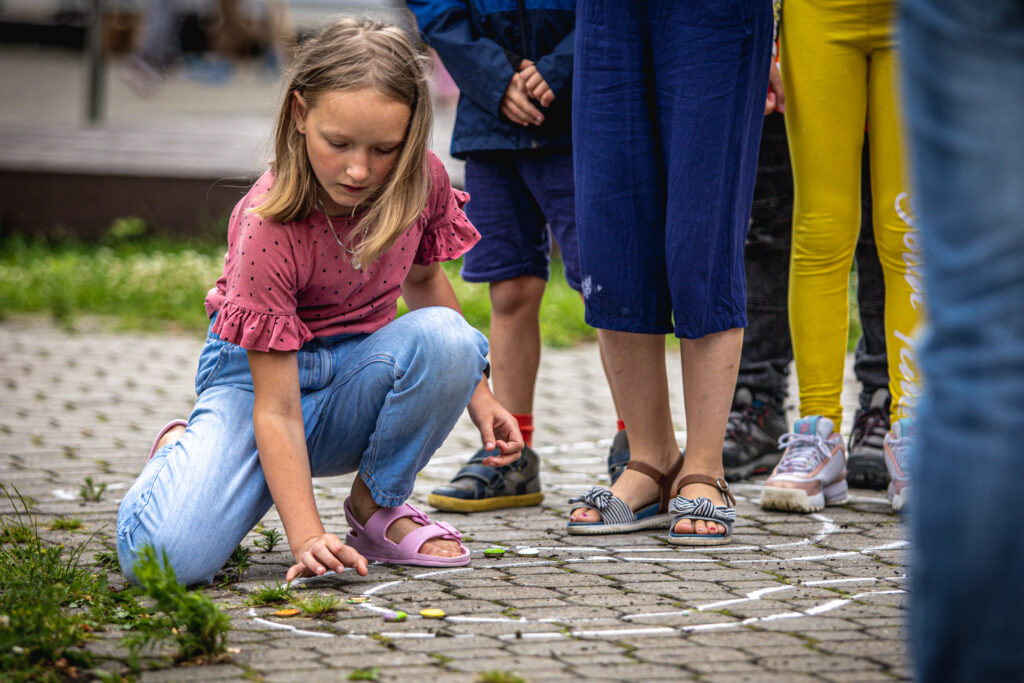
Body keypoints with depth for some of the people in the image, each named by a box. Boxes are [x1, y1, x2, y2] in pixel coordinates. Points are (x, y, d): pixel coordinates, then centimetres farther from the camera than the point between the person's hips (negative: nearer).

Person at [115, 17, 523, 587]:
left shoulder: (423, 179, -13)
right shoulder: (269, 226, -28)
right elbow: (277, 410, -28)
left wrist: (478, 392, 7)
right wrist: (308, 538, -37)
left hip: (357, 370, 4)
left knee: (445, 337, -31)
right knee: (167, 558, -29)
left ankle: (379, 506, -5)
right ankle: (181, 452, 10)